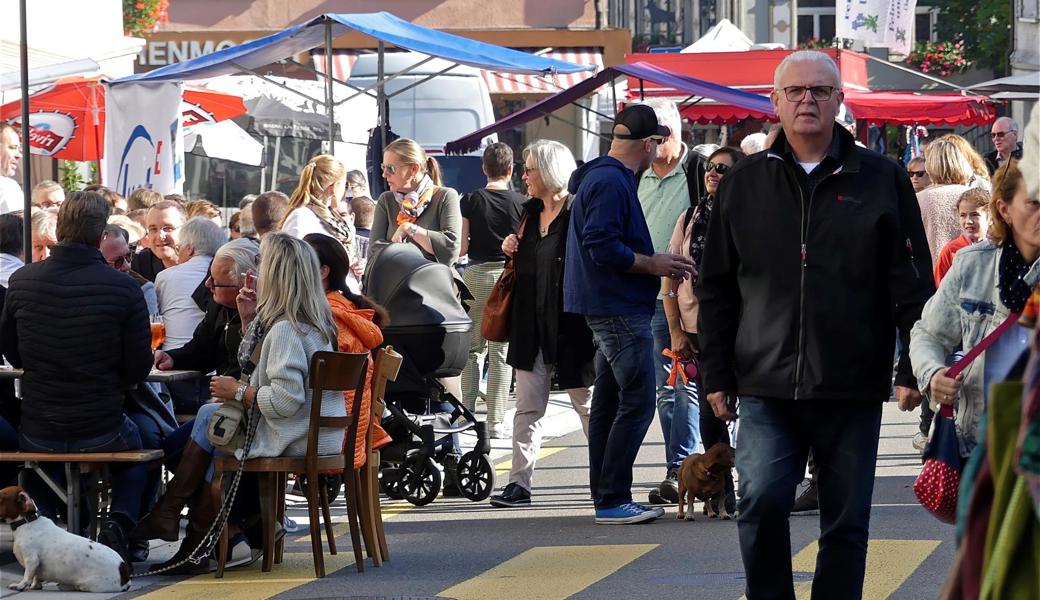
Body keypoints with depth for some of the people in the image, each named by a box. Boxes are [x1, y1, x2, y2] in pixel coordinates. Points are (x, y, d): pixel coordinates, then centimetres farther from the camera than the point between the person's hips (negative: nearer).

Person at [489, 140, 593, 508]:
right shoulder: (530, 212, 13)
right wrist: (511, 249, 4)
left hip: (570, 325, -7)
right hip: (532, 326, 7)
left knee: (586, 403, 6)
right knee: (527, 406, 2)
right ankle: (519, 482, 0)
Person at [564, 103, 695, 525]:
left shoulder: (602, 177, 16)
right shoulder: (612, 182, -16)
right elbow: (603, 248, -24)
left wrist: (656, 264, 14)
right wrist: (653, 265, -14)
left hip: (607, 310, 11)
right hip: (620, 311, -11)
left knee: (609, 402, 14)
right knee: (637, 403, -10)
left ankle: (606, 497, 20)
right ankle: (612, 499, -10)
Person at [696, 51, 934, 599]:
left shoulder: (881, 180, 4)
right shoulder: (744, 183, 8)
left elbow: (912, 284, 3)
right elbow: (717, 288, 12)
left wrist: (912, 368, -4)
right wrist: (716, 374, 7)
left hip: (853, 389, 0)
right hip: (766, 385, 0)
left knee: (846, 522, 5)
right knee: (761, 503, -15)